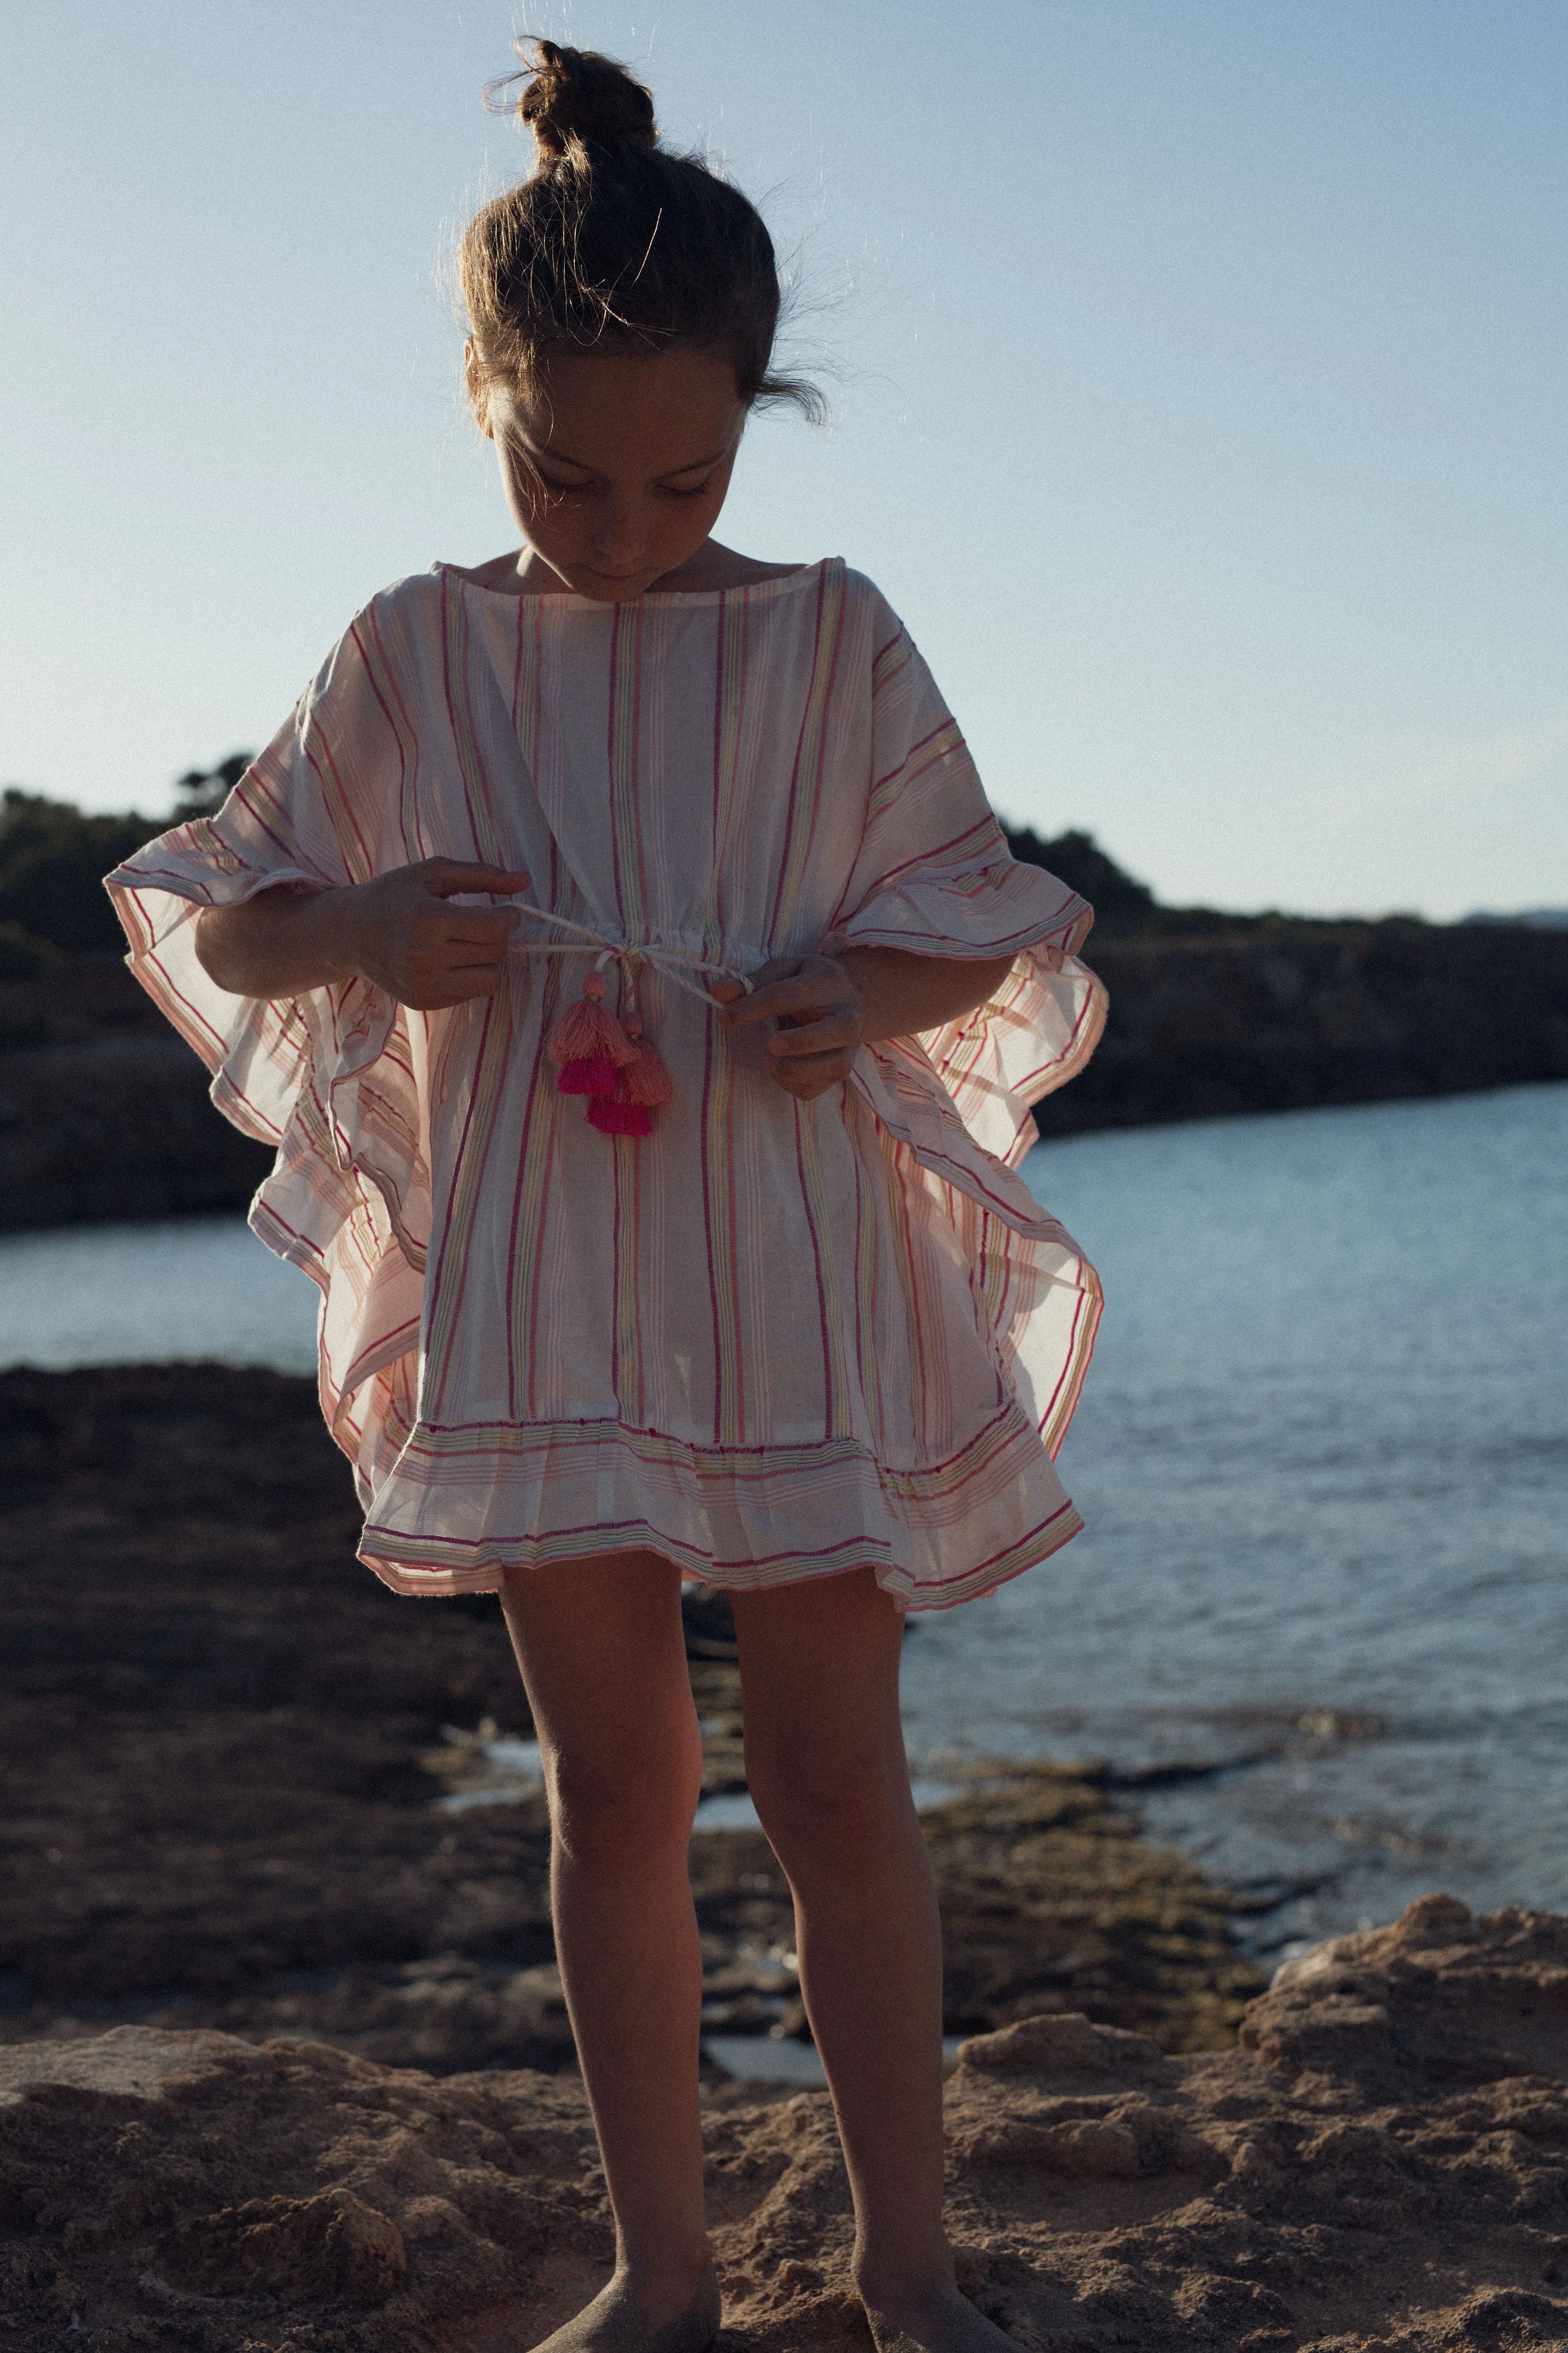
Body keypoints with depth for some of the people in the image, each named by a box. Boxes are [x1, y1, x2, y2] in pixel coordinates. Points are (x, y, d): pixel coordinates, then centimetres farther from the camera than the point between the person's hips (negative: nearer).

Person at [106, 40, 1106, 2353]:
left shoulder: (833, 643, 1)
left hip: (795, 1272, -1)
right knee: (615, 1782, 7)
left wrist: (866, 993, -15)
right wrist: (358, 929, -14)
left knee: (836, 1775, 1)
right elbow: (218, 923, 9)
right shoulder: (415, 656, 3)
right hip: (539, 1287, 1)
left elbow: (985, 929, 7)